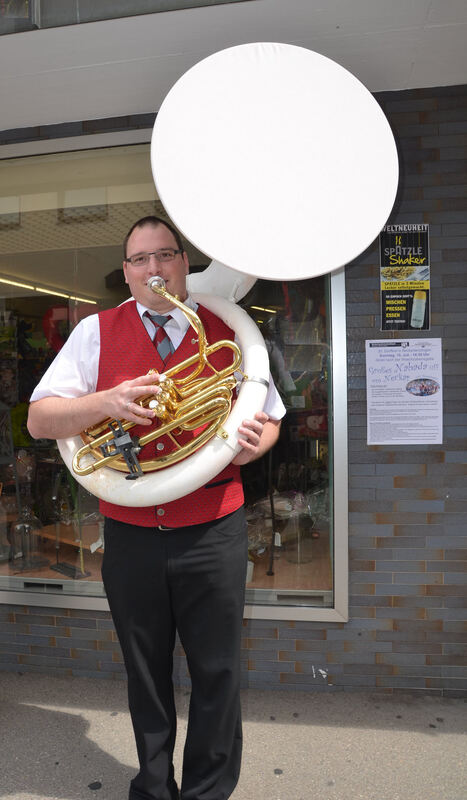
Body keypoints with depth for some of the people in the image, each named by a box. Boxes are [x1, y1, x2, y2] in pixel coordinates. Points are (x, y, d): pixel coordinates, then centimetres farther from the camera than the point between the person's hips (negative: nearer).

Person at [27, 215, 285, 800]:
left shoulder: (226, 331, 3)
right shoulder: (96, 331, 1)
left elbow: (269, 417, 11)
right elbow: (38, 419, -3)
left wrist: (254, 441, -12)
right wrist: (105, 402, -21)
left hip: (213, 533, 0)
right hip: (130, 536, 1)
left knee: (216, 673, 11)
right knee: (145, 674, 18)